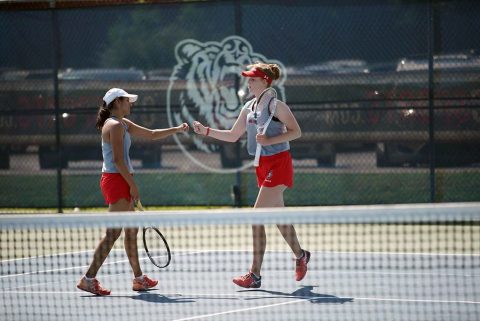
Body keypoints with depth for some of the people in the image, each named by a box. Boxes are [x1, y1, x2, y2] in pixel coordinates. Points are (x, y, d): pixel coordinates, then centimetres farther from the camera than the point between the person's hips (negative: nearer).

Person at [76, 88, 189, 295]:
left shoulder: (124, 124, 18)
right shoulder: (115, 125, -13)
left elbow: (151, 135, 26)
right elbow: (118, 160, -19)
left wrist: (176, 130, 19)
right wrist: (133, 184, -18)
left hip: (120, 182, 11)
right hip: (116, 179, -11)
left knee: (131, 231, 14)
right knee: (113, 233, -12)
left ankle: (139, 278, 21)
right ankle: (89, 278, -14)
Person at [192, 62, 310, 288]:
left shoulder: (275, 105, -12)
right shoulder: (249, 108, 11)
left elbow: (296, 131, -12)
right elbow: (233, 135, 18)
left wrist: (270, 140, -21)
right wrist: (206, 131, 8)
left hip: (278, 164, -8)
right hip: (263, 166, 8)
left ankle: (255, 275, -12)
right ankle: (300, 255, 38)